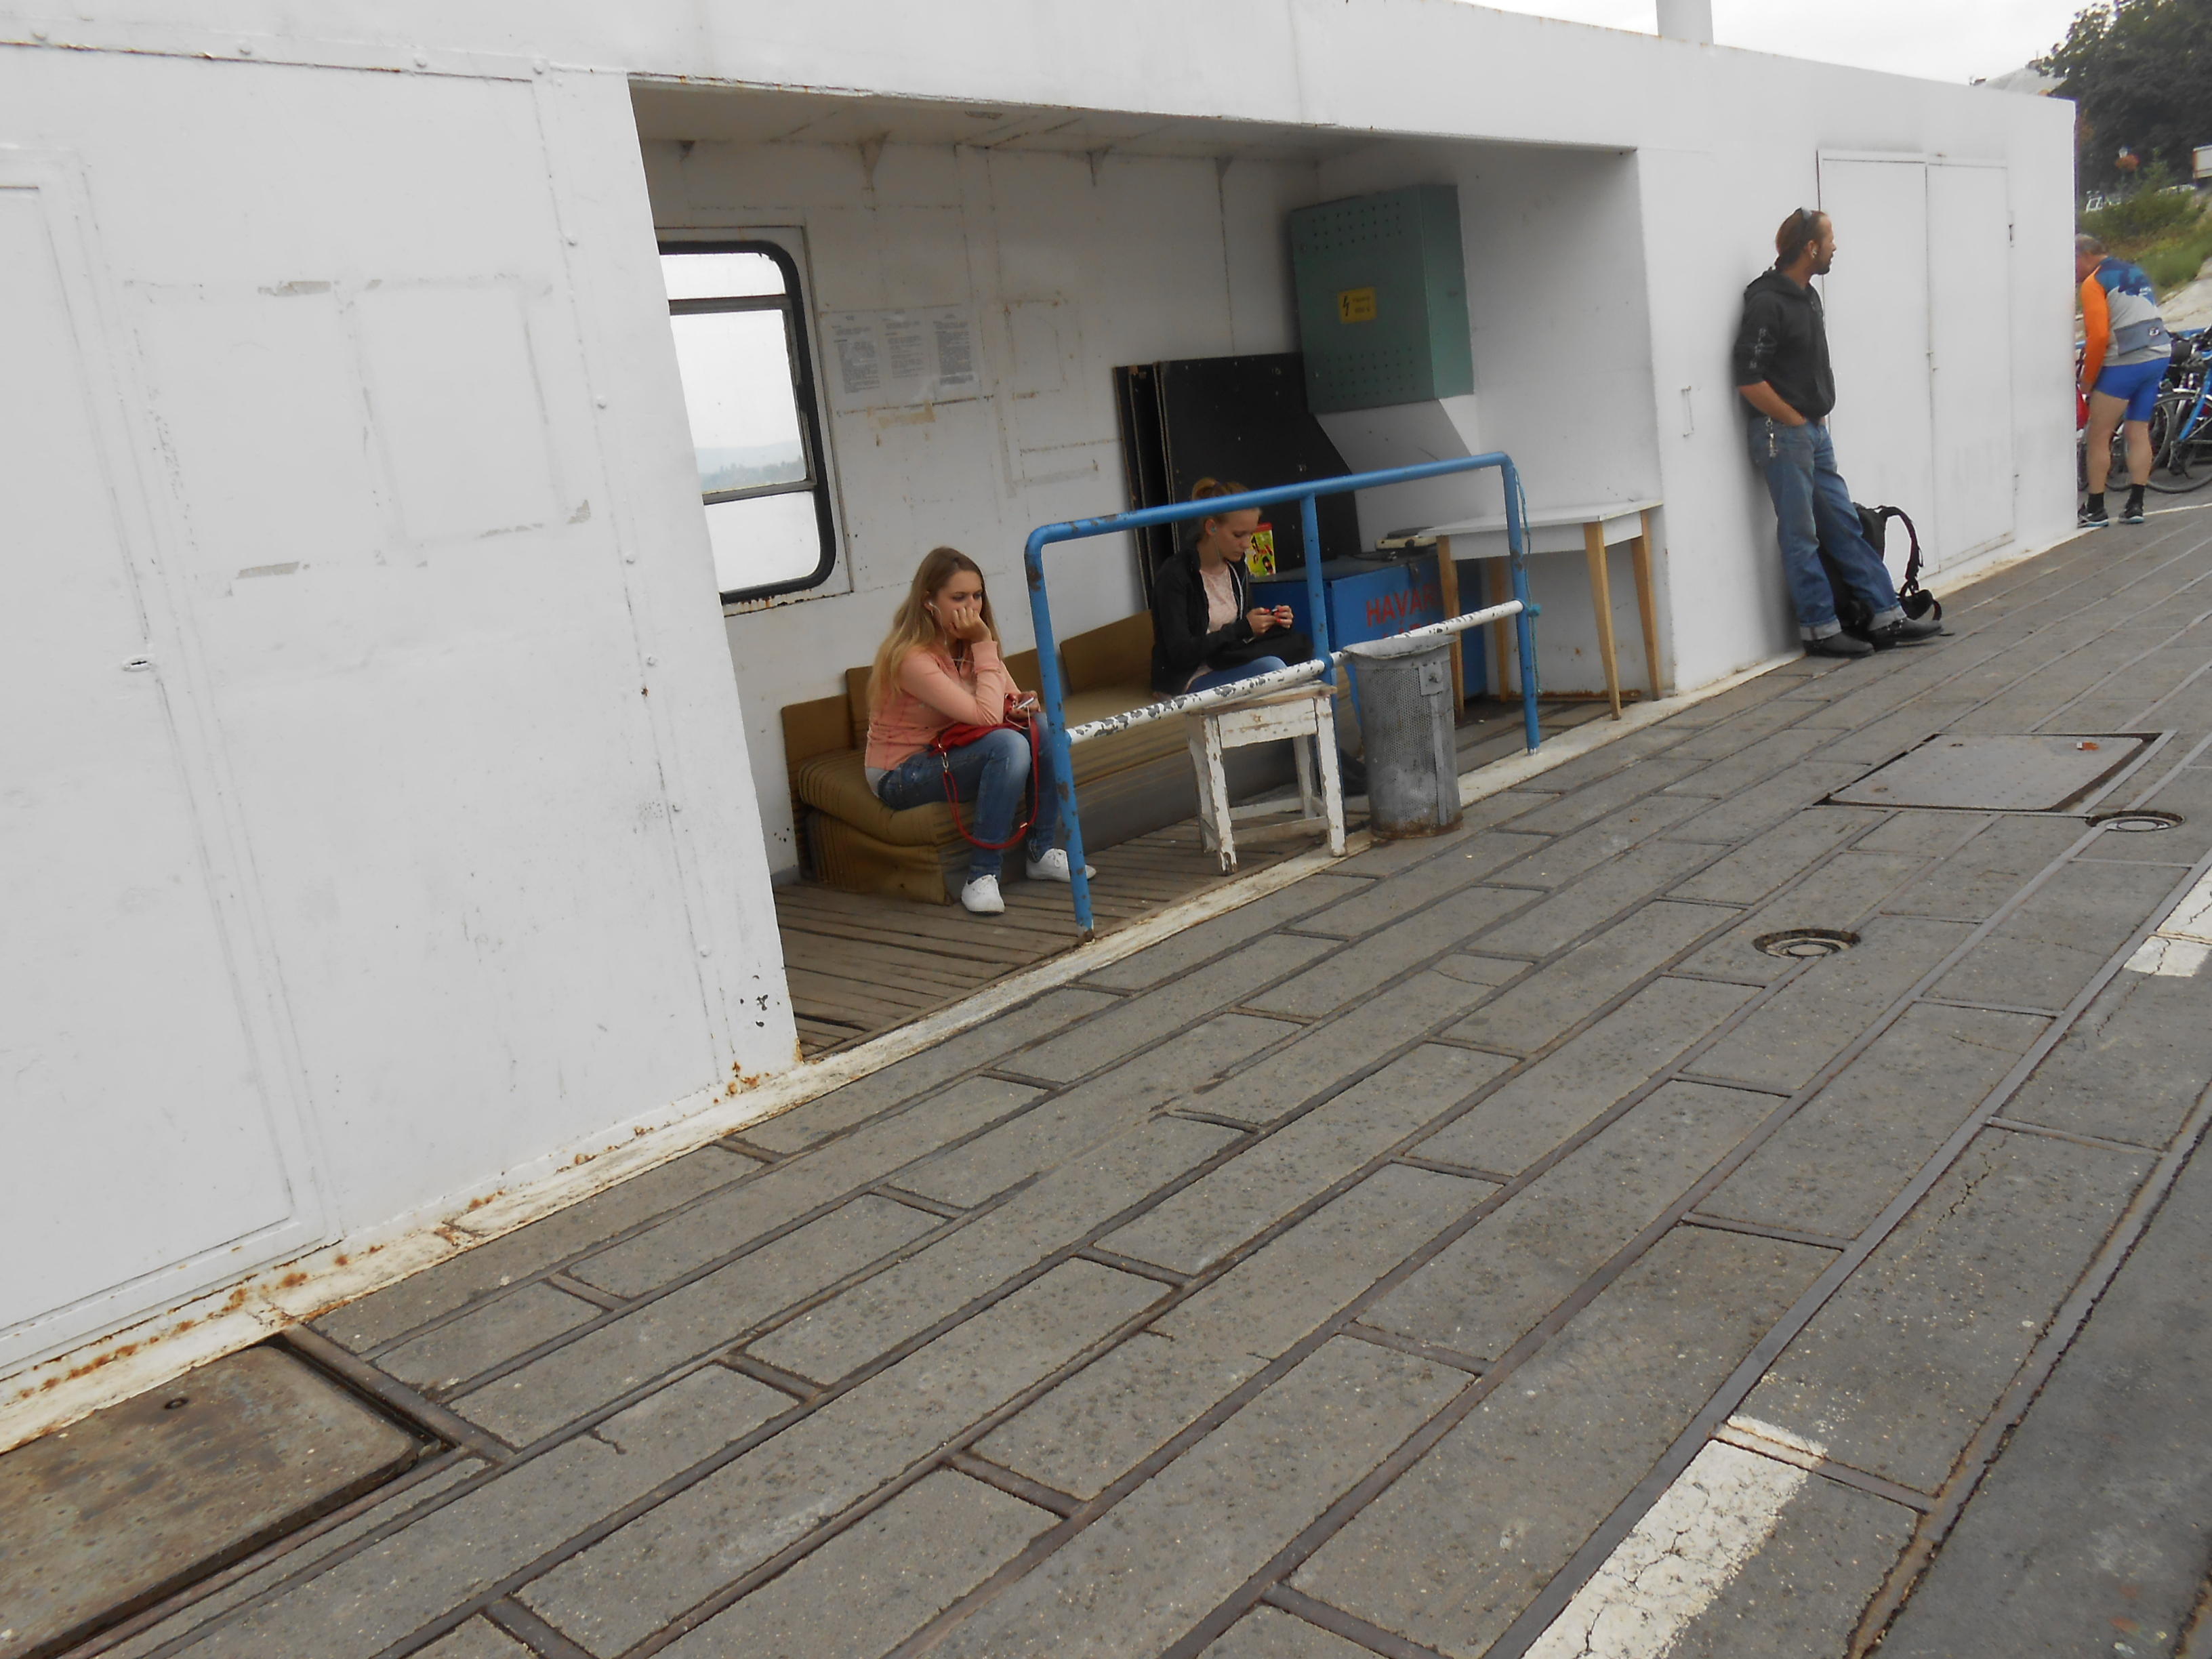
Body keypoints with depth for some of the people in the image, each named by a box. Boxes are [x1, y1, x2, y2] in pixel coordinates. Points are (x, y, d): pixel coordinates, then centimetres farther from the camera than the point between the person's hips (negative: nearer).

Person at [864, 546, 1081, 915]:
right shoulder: (912, 657, -25)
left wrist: (1022, 703, -13)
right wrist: (985, 646, -23)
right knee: (1009, 744, -31)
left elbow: (1008, 699, 11)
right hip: (902, 774, -8)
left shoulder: (969, 644, 1)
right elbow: (986, 716, -31)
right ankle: (982, 876, -26)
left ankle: (1041, 852, -1)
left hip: (950, 753, 8)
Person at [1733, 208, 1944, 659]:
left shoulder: (1807, 295, 14)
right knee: (1800, 536, -1)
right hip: (1784, 435, -9)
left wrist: (1818, 419, 13)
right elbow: (1750, 379, -20)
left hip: (1815, 433, 9)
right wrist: (1796, 421, -13)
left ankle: (1888, 618, 14)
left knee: (1846, 527, 10)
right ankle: (1821, 629, 8)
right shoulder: (1768, 303, -15)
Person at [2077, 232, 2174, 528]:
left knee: (2098, 437, -1)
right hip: (2159, 356, 8)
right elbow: (2143, 320, 20)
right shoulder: (2136, 273, 20)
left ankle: (2095, 511, -1)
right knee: (2139, 432, 12)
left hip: (2124, 364, -8)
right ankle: (2135, 506, 11)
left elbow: (2098, 336, -15)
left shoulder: (2094, 283, -6)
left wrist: (2088, 379, -5)